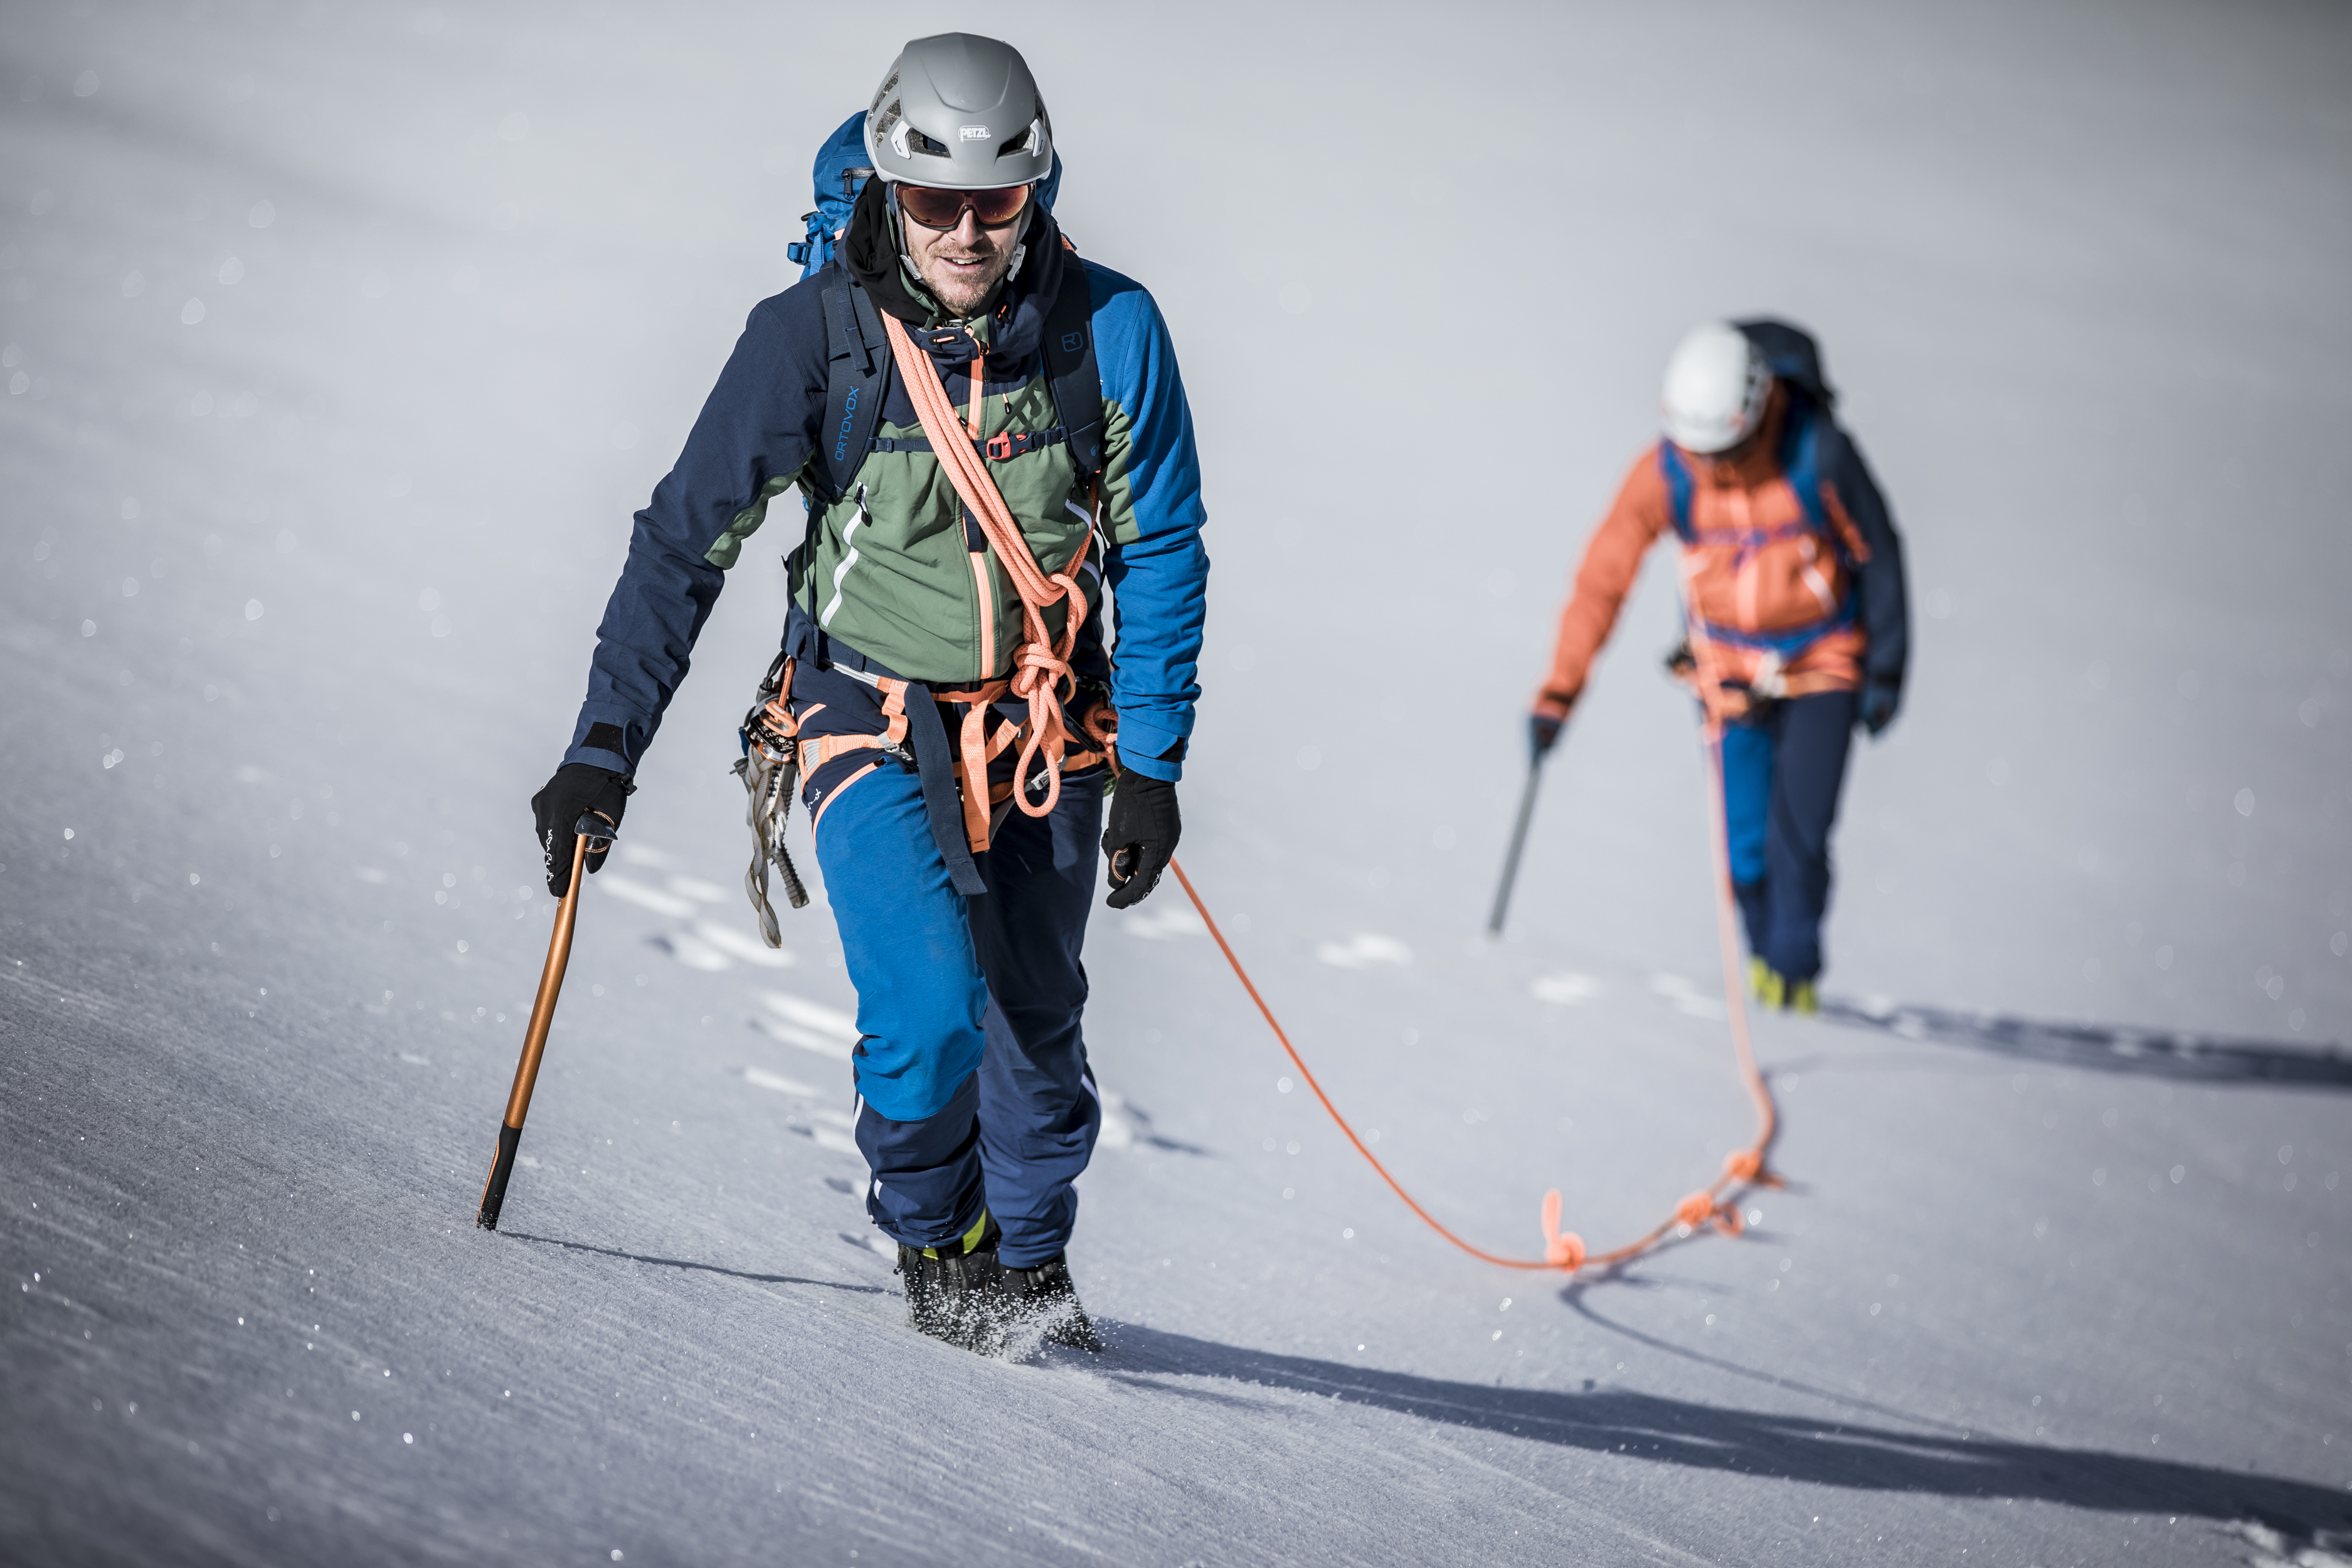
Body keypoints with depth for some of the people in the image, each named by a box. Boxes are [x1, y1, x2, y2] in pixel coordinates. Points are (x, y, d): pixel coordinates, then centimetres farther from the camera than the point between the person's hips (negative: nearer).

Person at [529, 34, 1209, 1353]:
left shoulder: (1109, 330, -13)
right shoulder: (815, 333, -17)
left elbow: (1161, 551, -2)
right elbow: (688, 539, -12)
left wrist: (1152, 762, -4)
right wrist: (606, 747, -16)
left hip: (1045, 725, 2)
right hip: (873, 716, -2)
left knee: (1035, 1018, 13)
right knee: (929, 1007, -20)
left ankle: (1029, 1261, 40)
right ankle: (931, 1237, 10)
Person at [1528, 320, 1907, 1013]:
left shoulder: (1819, 453, -22)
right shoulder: (1664, 473, -17)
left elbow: (1877, 553, -8)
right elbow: (1602, 579, -12)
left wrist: (1886, 668, -5)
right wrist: (1558, 691, -16)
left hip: (1823, 662, -2)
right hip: (1729, 665, 2)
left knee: (1798, 827, -14)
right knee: (1747, 838, -3)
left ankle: (1794, 968, 3)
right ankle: (1765, 956, 22)